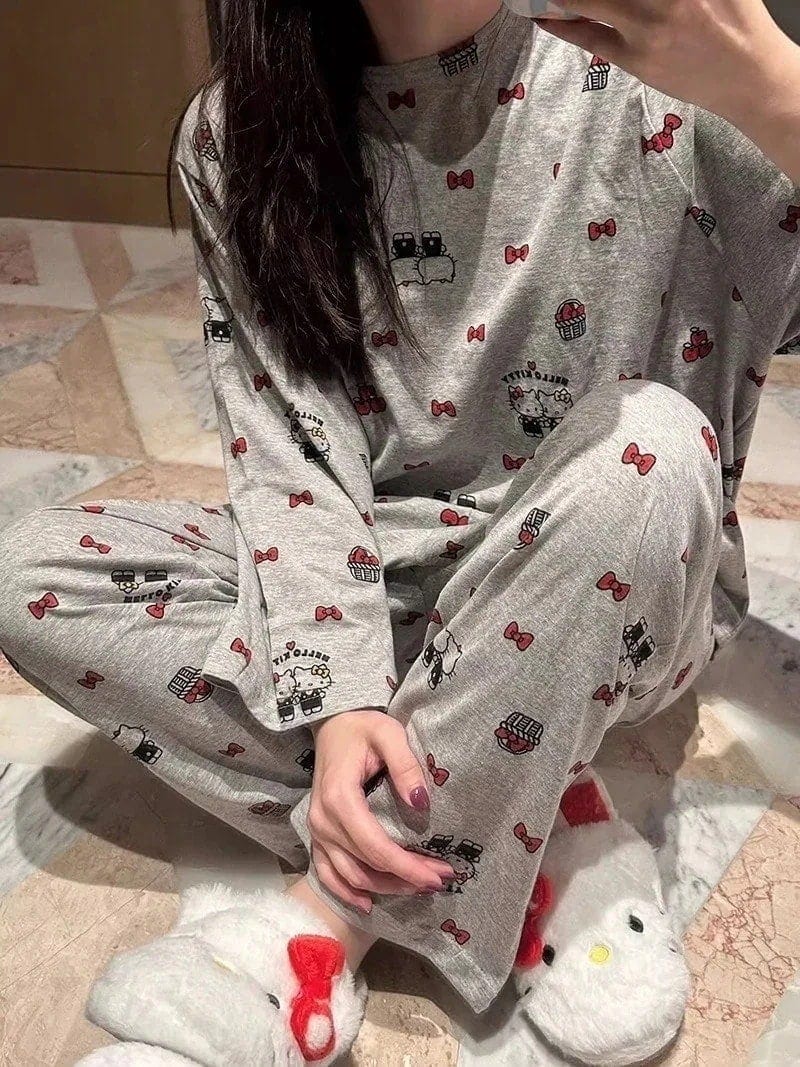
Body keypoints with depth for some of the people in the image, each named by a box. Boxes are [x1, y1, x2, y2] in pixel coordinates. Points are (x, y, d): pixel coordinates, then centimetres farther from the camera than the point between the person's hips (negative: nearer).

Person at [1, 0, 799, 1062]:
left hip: (608, 603, -1)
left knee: (650, 440, -33)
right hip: (363, 584, 3)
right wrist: (337, 693, -22)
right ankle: (481, 854, -16)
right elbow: (285, 447, -8)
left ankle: (332, 919, -20)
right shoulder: (237, 134, -4)